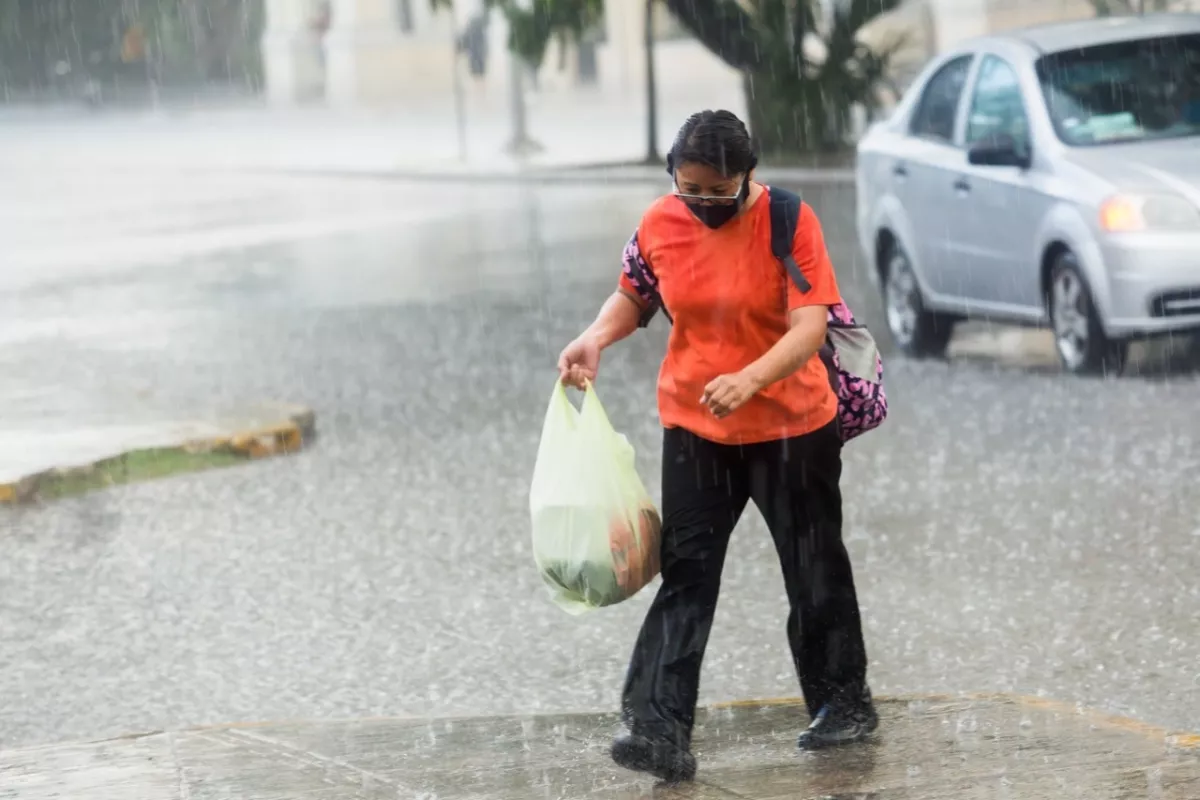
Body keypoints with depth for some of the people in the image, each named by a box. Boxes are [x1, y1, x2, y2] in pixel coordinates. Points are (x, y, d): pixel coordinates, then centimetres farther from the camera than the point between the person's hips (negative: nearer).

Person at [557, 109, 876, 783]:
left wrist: (750, 379, -40)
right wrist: (597, 338, -5)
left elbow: (810, 326, -24)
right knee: (685, 576, -5)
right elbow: (634, 293, 15)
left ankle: (844, 702, 32)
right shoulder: (660, 224, -4)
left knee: (815, 570, 13)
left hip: (791, 427, -3)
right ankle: (660, 731, -11)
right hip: (694, 430, 3)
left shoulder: (790, 221, -16)